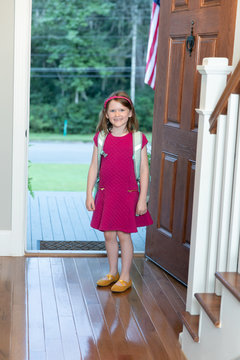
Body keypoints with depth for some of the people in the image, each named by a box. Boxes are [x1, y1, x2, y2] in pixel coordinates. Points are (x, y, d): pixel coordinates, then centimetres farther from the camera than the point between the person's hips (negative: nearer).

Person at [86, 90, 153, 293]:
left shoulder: (138, 139, -7)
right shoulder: (101, 138, 2)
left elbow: (144, 170, -5)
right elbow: (94, 167, 6)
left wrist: (142, 199, -8)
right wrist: (89, 194, 3)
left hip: (127, 194, -3)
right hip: (105, 193, 3)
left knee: (124, 235, 3)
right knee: (109, 235, 11)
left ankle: (125, 278, 17)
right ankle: (113, 273, 28)